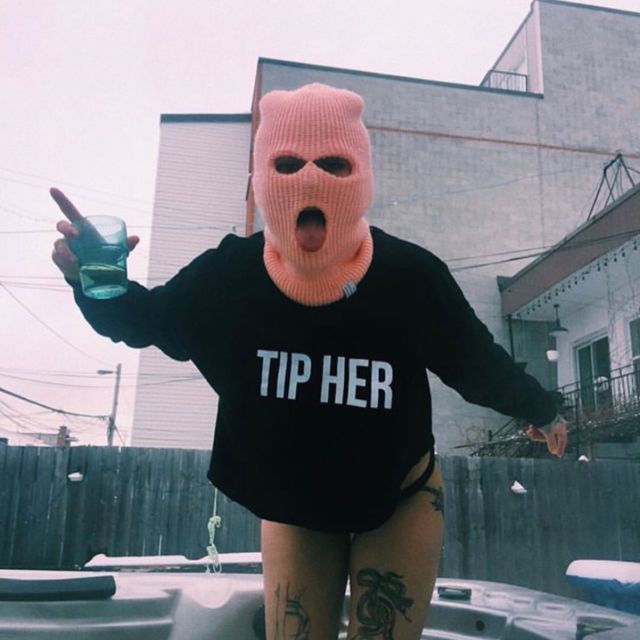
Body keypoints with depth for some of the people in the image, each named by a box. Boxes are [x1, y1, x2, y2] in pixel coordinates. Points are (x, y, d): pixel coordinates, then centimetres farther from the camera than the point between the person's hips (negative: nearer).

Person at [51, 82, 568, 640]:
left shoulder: (412, 277, -28)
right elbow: (147, 319, -3)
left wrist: (542, 411, 8)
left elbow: (479, 364, -9)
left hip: (400, 499, -1)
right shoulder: (228, 275, -23)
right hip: (291, 503, 2)